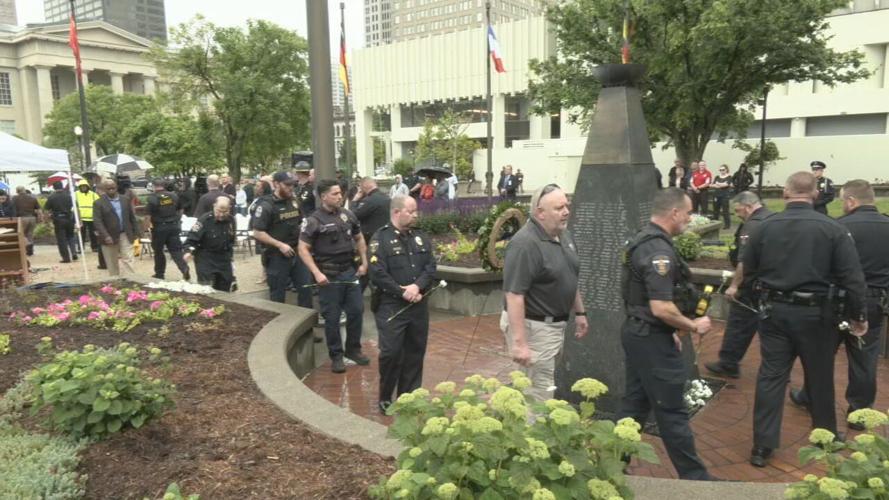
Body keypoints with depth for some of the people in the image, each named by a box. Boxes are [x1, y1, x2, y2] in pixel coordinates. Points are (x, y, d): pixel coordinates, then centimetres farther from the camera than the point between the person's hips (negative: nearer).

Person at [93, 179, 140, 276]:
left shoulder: (126, 199, 6)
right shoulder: (98, 203, -5)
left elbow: (132, 216, 10)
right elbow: (97, 222, -12)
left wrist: (136, 232, 7)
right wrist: (105, 236, -23)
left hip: (126, 235, 2)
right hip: (110, 236, -1)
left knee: (128, 259, -4)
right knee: (112, 263, 10)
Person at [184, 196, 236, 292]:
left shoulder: (231, 220, 0)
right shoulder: (205, 220, -16)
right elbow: (192, 237, -16)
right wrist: (189, 251, -32)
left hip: (224, 259, 5)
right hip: (205, 259, -5)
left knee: (225, 289, 11)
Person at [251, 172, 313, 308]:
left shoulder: (294, 202, 7)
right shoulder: (266, 205, -14)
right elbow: (257, 233, -17)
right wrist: (280, 245, -20)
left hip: (296, 253, 6)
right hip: (277, 256, -6)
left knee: (305, 289, 10)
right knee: (278, 295, 6)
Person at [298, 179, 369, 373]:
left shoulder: (348, 215, 5)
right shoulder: (314, 220, -10)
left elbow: (359, 239, 17)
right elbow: (303, 249, -11)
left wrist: (364, 262, 9)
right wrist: (317, 273, -19)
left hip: (350, 271, 5)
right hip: (329, 275, -5)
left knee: (356, 310, 10)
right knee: (332, 317, 5)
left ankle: (353, 348, 28)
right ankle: (336, 355, 20)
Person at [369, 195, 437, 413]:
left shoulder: (421, 237, 10)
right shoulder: (381, 238, -7)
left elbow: (431, 267, 3)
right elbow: (378, 274, -16)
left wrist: (417, 286, -15)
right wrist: (403, 292, -17)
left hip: (418, 306, 6)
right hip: (391, 306, -5)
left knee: (415, 352, 11)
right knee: (391, 352, -4)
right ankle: (385, 397, 16)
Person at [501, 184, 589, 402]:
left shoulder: (564, 235, 6)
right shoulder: (525, 243, -24)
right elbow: (514, 295, -28)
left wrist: (579, 312, 20)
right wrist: (519, 342, -30)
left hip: (555, 324, 9)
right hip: (532, 327, -9)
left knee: (546, 387, 22)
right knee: (537, 396, -1)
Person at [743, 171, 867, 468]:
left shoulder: (764, 227, -4)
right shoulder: (833, 229, -10)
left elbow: (748, 272, 4)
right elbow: (852, 278, -9)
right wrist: (858, 316, 3)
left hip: (774, 312, 1)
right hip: (815, 313, -1)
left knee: (770, 377, 7)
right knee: (820, 378, 16)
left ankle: (762, 446, 9)